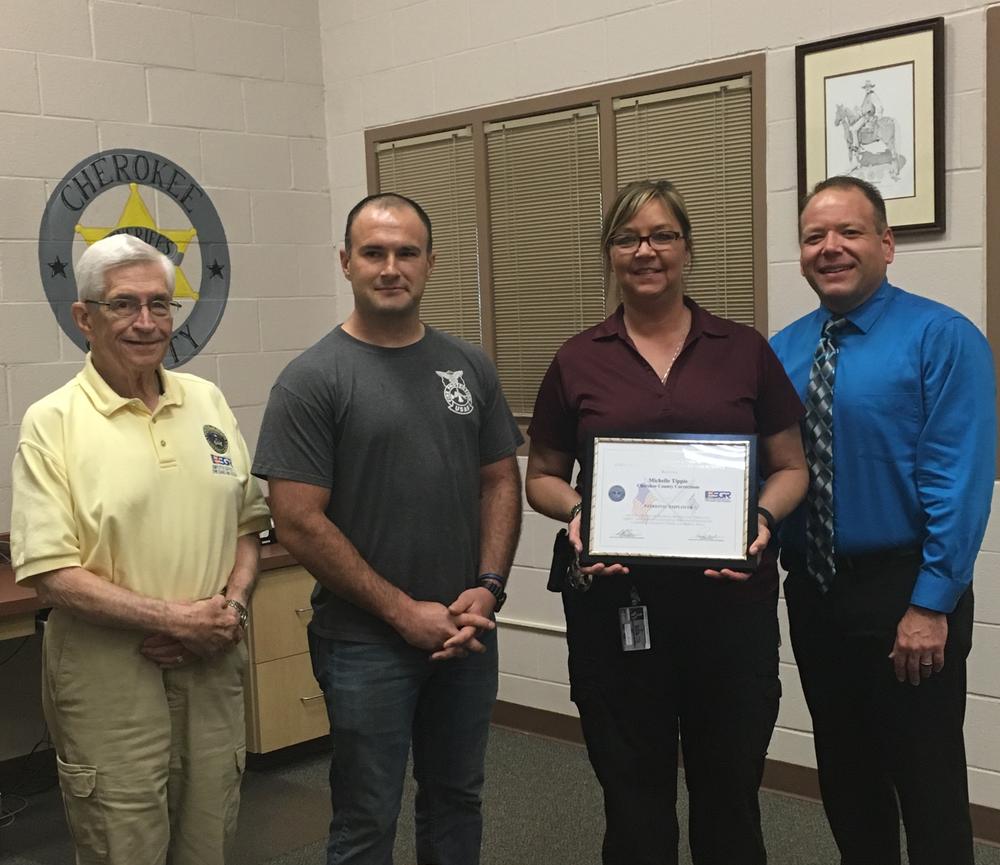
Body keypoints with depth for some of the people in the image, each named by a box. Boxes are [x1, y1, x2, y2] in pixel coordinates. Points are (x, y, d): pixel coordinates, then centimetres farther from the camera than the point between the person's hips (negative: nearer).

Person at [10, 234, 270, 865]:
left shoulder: (208, 401, 8)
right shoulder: (52, 423, -8)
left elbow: (248, 521, 13)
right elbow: (50, 574, -13)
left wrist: (232, 606, -5)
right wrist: (175, 618, -16)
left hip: (213, 666, 5)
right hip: (109, 679, -5)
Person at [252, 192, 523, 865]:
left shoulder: (469, 367, 6)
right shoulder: (312, 380, -9)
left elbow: (501, 481, 9)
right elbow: (299, 522, -13)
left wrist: (488, 587, -6)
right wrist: (404, 611, -13)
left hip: (467, 631, 5)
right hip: (366, 641, -4)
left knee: (457, 801, 18)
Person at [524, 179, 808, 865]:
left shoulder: (744, 350, 4)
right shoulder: (578, 361, 5)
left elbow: (791, 467, 8)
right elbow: (541, 477, 11)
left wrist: (764, 518, -12)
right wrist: (575, 510, -10)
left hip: (730, 597, 0)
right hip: (614, 601, 0)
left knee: (730, 792, 11)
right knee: (635, 795, 10)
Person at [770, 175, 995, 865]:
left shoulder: (943, 339, -10)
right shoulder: (781, 354, 7)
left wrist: (931, 603, -19)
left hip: (905, 594, -5)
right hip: (811, 593, 6)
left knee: (927, 788, 4)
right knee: (846, 781, 18)